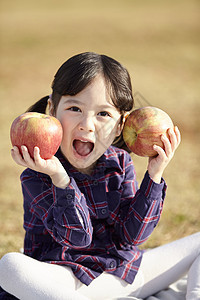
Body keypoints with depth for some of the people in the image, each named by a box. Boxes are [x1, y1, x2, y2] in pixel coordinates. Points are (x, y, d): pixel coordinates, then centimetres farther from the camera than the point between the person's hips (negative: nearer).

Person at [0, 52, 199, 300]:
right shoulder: (36, 177, -11)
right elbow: (77, 237, -20)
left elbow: (131, 235, -5)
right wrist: (60, 178, -33)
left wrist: (155, 174, -12)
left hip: (127, 273, 5)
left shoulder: (119, 163, 2)